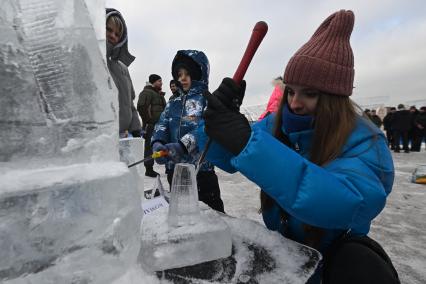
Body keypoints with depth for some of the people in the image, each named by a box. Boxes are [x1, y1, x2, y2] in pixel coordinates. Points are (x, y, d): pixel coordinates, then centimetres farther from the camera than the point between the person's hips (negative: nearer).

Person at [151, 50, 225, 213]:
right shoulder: (173, 104, 14)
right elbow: (162, 126, 2)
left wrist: (182, 145, -32)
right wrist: (158, 143, -19)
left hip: (201, 167, -5)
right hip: (174, 168, 6)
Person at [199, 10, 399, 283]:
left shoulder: (365, 142, -22)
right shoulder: (274, 124, -10)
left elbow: (348, 204, -41)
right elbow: (226, 158, -8)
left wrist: (247, 142, -48)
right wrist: (219, 118, -30)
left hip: (335, 251, -2)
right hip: (280, 243, 3)